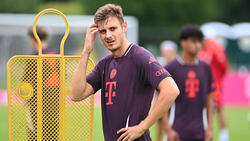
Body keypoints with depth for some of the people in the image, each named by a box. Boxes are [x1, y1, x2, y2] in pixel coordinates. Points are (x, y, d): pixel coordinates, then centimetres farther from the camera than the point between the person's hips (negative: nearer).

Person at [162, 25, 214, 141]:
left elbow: (209, 100, 13)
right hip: (177, 131, -4)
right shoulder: (171, 68, -4)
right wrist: (168, 129, -10)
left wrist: (210, 128, 6)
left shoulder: (205, 68, 8)